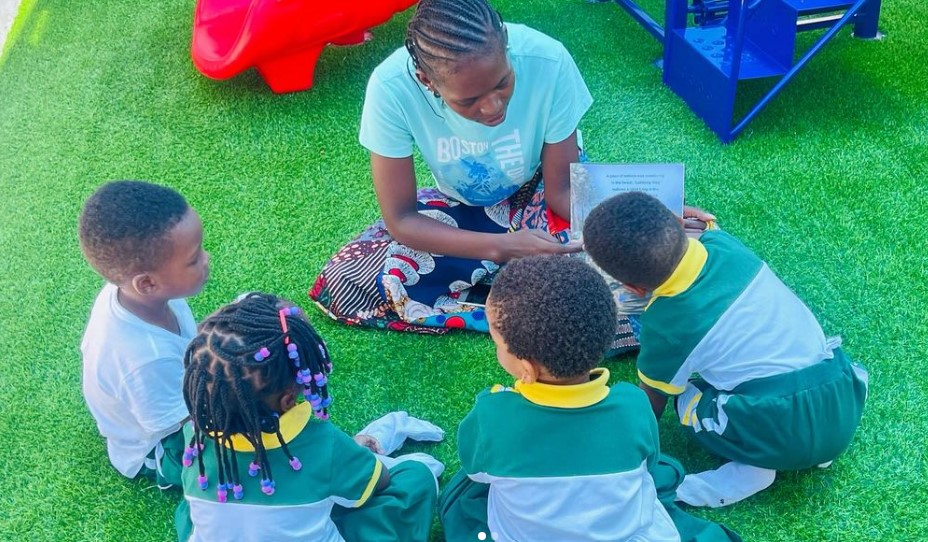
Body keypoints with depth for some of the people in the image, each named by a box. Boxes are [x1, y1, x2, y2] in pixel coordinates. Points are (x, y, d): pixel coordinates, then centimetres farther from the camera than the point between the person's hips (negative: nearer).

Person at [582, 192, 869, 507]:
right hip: (845, 410, 5)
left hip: (786, 438, -5)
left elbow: (652, 404, 7)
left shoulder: (666, 323, -11)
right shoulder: (721, 242, -1)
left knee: (686, 398, 11)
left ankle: (751, 467, 1)